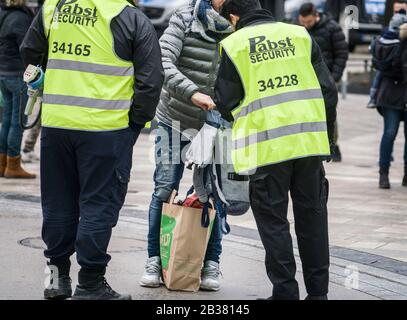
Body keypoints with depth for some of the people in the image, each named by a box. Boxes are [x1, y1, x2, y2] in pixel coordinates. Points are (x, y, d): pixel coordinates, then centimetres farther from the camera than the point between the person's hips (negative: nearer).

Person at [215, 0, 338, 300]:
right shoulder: (300, 35, 10)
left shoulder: (234, 45, 1)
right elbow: (328, 90, 8)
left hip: (267, 148, -3)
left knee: (274, 221, 6)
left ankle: (285, 292, 6)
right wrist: (327, 135, 17)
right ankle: (318, 291, 17)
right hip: (310, 142, 3)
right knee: (312, 216, 13)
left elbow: (226, 104, 1)